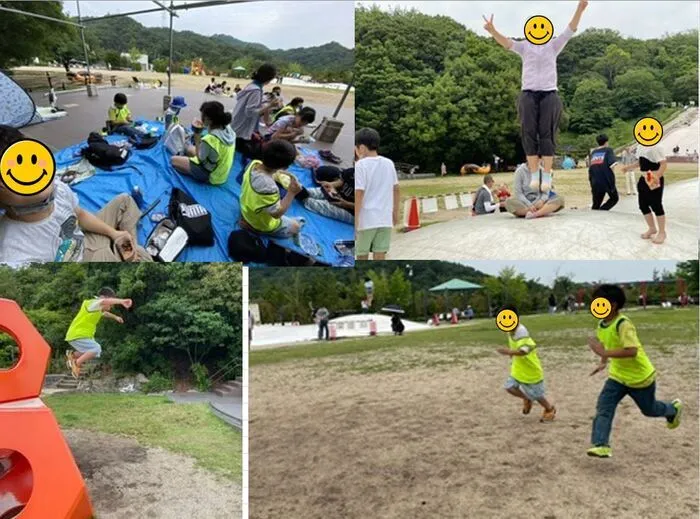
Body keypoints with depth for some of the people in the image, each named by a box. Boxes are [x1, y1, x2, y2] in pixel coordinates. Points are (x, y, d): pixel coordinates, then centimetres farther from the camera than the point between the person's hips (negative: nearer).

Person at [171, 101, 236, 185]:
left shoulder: (210, 139, -36)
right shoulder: (228, 129, -12)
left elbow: (200, 158, -18)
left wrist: (197, 136, -16)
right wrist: (205, 126, -6)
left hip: (211, 176, -8)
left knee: (173, 160, 5)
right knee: (190, 149, 26)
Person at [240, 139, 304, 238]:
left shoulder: (254, 163, -19)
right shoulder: (269, 188, -44)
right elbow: (277, 213, -31)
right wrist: (291, 193, -31)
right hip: (261, 224, -8)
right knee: (295, 227, 14)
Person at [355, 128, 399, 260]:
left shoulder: (360, 165, -9)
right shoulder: (389, 164, 8)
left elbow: (359, 194, -15)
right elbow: (396, 189, 15)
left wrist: (355, 218, -13)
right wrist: (395, 212, 25)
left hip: (366, 219, -5)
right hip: (385, 219, 5)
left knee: (362, 256, 10)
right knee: (380, 257, 4)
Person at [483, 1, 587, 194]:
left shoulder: (553, 45, 14)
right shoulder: (524, 46, 12)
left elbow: (570, 30, 3)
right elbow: (506, 43, -6)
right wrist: (492, 31, -26)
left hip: (549, 94, 0)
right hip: (528, 94, 0)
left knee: (547, 134, -5)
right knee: (529, 133, -6)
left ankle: (547, 176, -8)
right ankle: (534, 174, -4)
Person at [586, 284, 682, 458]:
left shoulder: (623, 323, -30)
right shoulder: (601, 324, -4)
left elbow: (632, 351, -39)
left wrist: (605, 353, -41)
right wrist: (603, 363, 10)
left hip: (640, 377, -6)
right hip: (617, 376, 6)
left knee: (649, 409, 18)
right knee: (603, 407, -12)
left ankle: (673, 409, 50)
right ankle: (601, 445, -15)